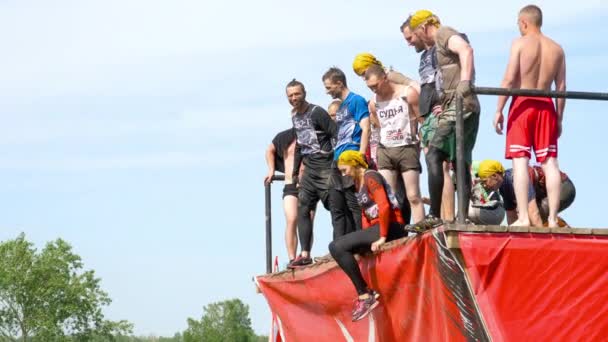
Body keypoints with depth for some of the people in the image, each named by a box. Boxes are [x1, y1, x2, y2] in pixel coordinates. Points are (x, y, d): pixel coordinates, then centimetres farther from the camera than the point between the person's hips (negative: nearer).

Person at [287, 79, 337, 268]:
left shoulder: (316, 112, -10)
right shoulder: (295, 116, 14)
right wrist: (295, 172, 24)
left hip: (325, 166, -8)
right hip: (309, 169, 8)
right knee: (303, 209, 3)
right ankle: (305, 254, 3)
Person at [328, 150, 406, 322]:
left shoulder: (370, 177, -7)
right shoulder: (359, 182, 22)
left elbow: (384, 206, -17)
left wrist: (382, 237, -21)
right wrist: (366, 239, 7)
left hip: (390, 227, -10)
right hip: (375, 228, 10)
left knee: (337, 247, -19)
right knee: (336, 247, 9)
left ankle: (365, 295, -20)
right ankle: (364, 294, -2)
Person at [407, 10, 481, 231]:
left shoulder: (443, 34, -4)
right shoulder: (440, 45, 25)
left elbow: (466, 49, -23)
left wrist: (464, 81, -37)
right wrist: (444, 105, 25)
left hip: (459, 106, -11)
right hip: (468, 109, 11)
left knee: (434, 155, -17)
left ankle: (434, 215, -24)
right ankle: (464, 217, 8)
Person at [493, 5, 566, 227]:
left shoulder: (520, 43, -3)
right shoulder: (556, 49, 9)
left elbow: (509, 79, -9)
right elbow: (561, 87, 8)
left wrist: (499, 111, -6)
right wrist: (559, 118, 14)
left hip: (522, 103, -4)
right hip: (546, 106, 4)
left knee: (520, 161, -5)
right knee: (549, 162, 2)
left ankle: (523, 217, -13)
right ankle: (553, 219, -2)